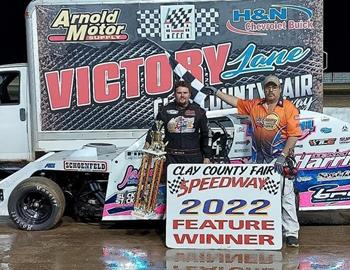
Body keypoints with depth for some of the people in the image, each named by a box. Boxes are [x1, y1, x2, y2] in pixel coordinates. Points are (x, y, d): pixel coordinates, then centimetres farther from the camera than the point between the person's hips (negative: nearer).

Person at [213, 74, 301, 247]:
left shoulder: (288, 108, -3)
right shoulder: (254, 105, 10)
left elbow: (294, 135, -8)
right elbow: (236, 102, 21)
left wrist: (283, 156, -15)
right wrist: (216, 92, 19)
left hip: (280, 158, -5)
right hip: (259, 159, 5)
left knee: (286, 196, -6)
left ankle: (291, 233, -2)